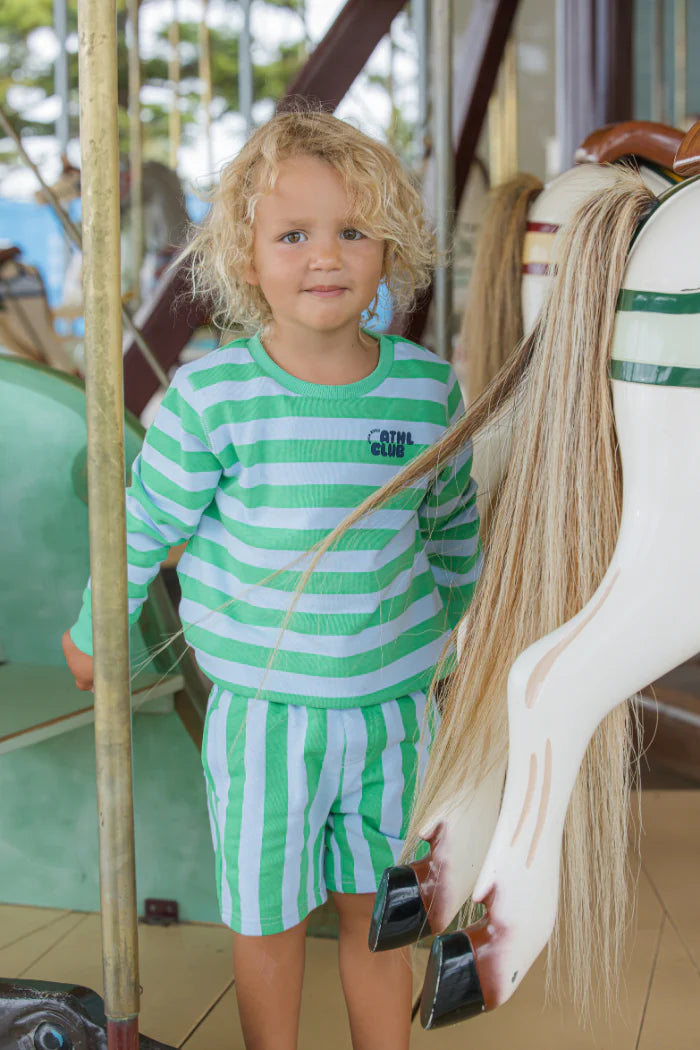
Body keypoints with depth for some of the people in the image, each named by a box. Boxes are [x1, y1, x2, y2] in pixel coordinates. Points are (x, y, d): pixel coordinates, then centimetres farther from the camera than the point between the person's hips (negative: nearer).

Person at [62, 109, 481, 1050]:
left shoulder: (428, 389, -6)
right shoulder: (211, 399, -15)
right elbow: (145, 526, 0)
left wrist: (448, 620, 25)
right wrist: (95, 631, 12)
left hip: (392, 703, 2)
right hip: (261, 713, -2)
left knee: (376, 913, 17)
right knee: (268, 919, 14)